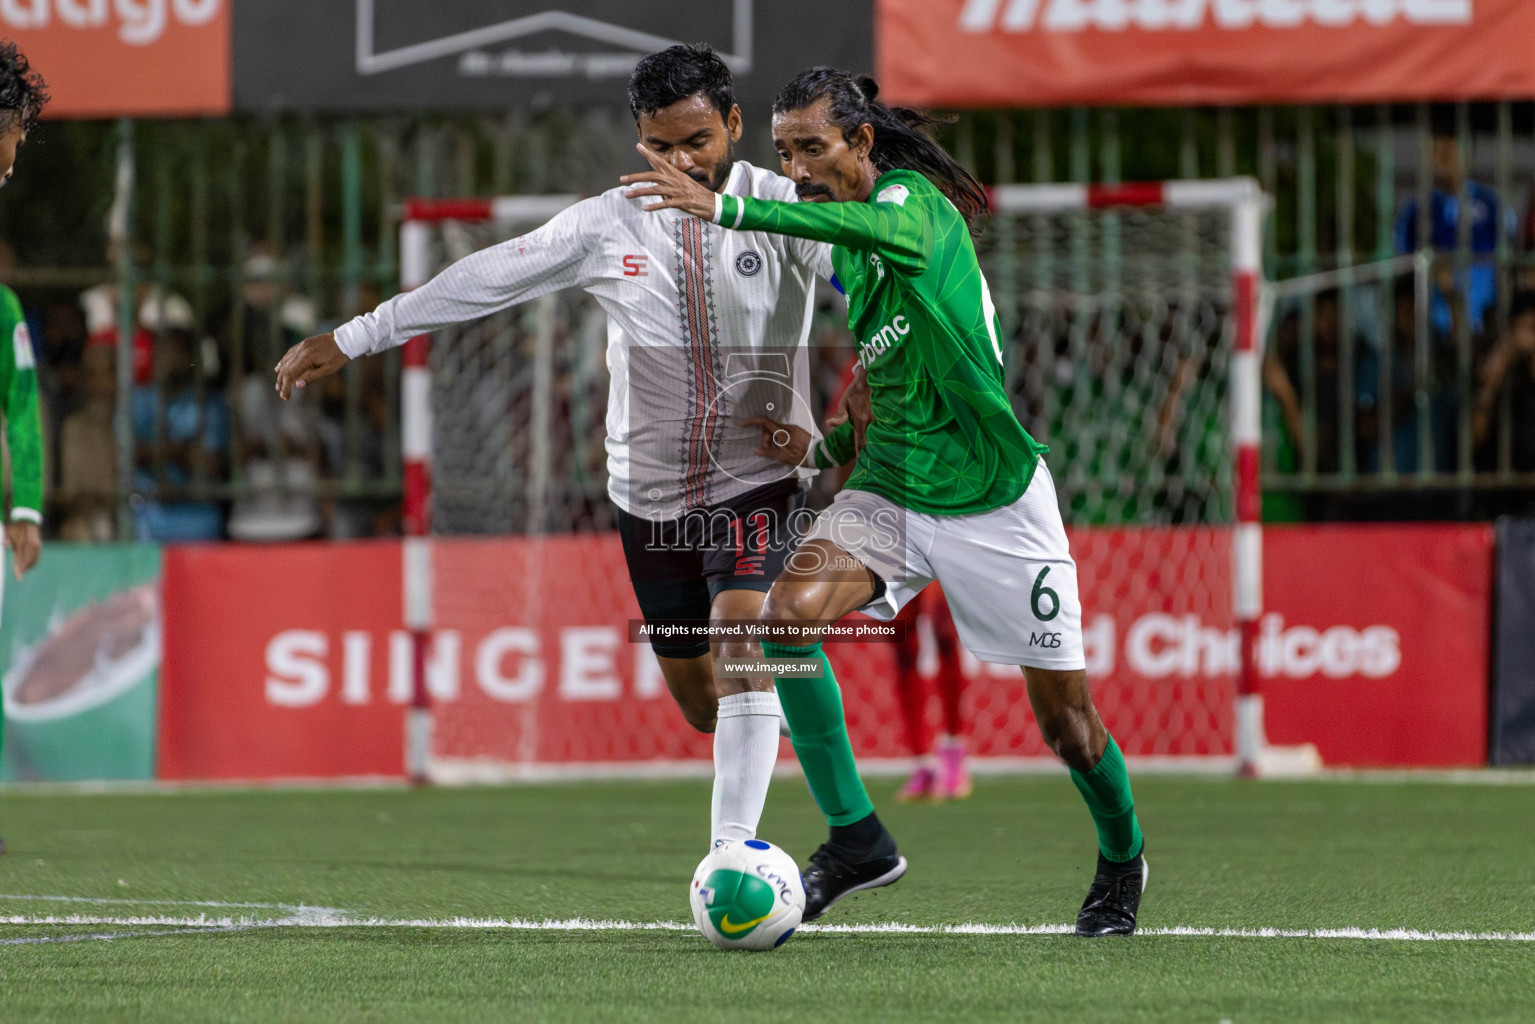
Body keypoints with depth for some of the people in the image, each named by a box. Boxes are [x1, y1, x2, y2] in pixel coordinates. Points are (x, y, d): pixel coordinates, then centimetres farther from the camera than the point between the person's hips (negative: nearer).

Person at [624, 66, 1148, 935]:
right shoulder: (841, 254, 11)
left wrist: (727, 208, -48)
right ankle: (855, 842, -13)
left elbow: (883, 231, -40)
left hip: (993, 499, -6)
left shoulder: (913, 197, -12)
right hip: (891, 493, 6)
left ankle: (1122, 862, 31)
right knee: (786, 616, -21)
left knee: (1065, 715, 2)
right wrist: (822, 448, 2)